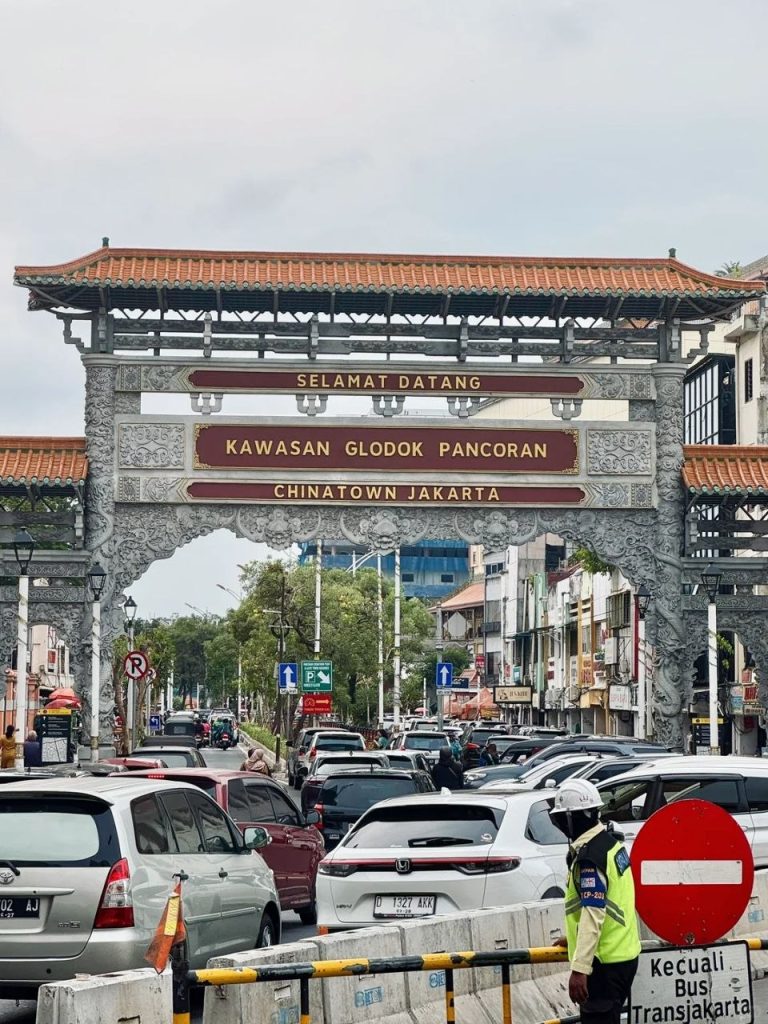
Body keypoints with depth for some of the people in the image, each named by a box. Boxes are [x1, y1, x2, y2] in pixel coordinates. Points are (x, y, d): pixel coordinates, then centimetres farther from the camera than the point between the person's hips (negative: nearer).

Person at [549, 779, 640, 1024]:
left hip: (605, 962, -10)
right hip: (623, 954, 10)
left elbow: (593, 915, -25)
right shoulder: (611, 843, 11)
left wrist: (579, 969, -27)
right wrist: (574, 939, 32)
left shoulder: (589, 856, -19)